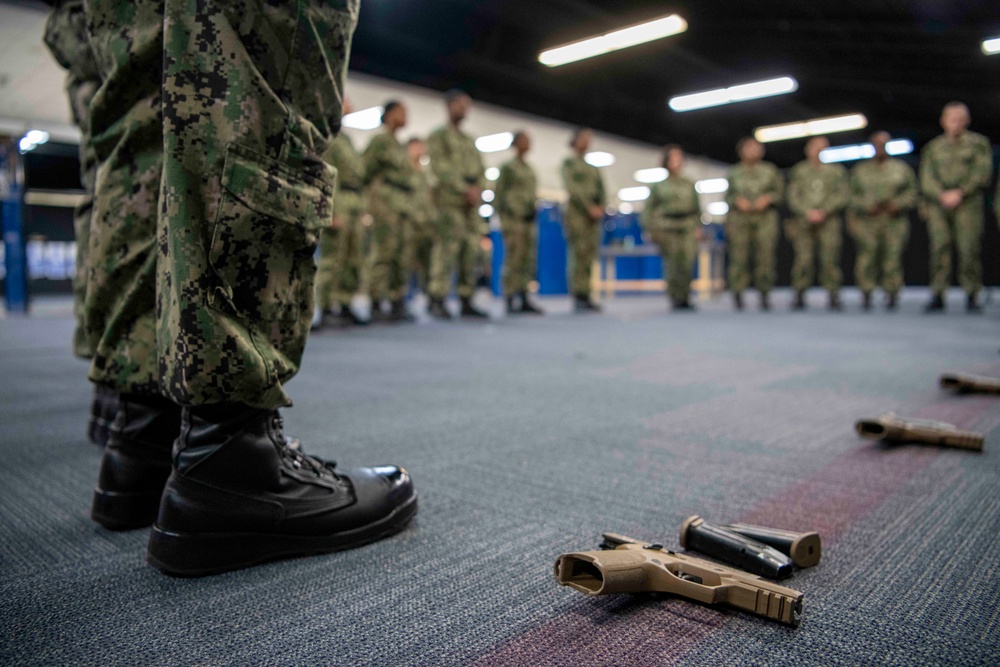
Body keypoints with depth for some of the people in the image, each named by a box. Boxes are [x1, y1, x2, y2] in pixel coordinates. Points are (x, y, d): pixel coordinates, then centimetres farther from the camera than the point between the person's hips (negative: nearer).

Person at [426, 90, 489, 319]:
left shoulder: (470, 141, 25)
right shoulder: (438, 136, 6)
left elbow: (481, 170, 18)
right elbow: (440, 167, -7)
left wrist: (478, 189, -4)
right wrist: (465, 189, -14)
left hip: (472, 201, 7)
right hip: (450, 199, -6)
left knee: (473, 252, 2)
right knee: (447, 247, -14)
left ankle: (466, 302, 5)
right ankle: (437, 301, -13)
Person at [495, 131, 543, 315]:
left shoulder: (529, 168, 19)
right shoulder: (508, 167, -2)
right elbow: (500, 196, -6)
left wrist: (533, 216, 14)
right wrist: (506, 223, -12)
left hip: (529, 220, 7)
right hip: (513, 219, -7)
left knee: (528, 261, 5)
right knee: (513, 260, -8)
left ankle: (523, 300, 9)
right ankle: (511, 301, -4)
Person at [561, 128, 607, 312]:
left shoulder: (594, 169, 23)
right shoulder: (569, 163, 7)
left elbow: (602, 192, 16)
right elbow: (572, 188, -6)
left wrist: (601, 207, -6)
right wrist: (590, 207, -14)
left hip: (594, 215, 6)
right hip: (576, 213, -5)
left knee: (590, 257, -1)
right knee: (579, 254, -12)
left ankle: (586, 296, 0)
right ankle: (578, 297, -12)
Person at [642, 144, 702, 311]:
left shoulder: (690, 186, 18)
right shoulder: (659, 186, 11)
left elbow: (697, 209, 20)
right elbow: (648, 208, 9)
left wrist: (698, 227, 8)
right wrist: (651, 228, -1)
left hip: (688, 229, 2)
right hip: (667, 230, -2)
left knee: (687, 265, -9)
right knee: (673, 264, -8)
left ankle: (685, 298, -1)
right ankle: (676, 299, -2)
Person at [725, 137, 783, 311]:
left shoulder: (770, 170, 12)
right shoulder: (734, 172, 13)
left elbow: (780, 191, 11)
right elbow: (728, 195, 14)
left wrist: (768, 198, -7)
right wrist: (737, 201, -6)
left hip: (765, 217, 0)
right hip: (739, 218, 0)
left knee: (765, 255, -6)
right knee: (739, 255, -8)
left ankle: (765, 293, 2)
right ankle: (738, 293, -4)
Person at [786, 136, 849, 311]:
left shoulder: (836, 170, 9)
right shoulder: (799, 171, 11)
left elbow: (842, 196, 3)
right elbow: (793, 197, 5)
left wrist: (824, 211, -10)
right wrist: (808, 212, -9)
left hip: (829, 220, 0)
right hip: (804, 222, 0)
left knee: (830, 258, -6)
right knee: (803, 258, -9)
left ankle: (834, 296, 1)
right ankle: (799, 295, -1)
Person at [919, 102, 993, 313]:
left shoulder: (979, 143, 11)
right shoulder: (933, 147, 16)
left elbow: (982, 173, 1)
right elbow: (927, 178, 7)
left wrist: (960, 193, -10)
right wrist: (942, 195, -9)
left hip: (968, 203, -1)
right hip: (938, 204, 1)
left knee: (969, 248, -9)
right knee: (939, 248, -7)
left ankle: (971, 296, -3)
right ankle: (938, 295, -5)